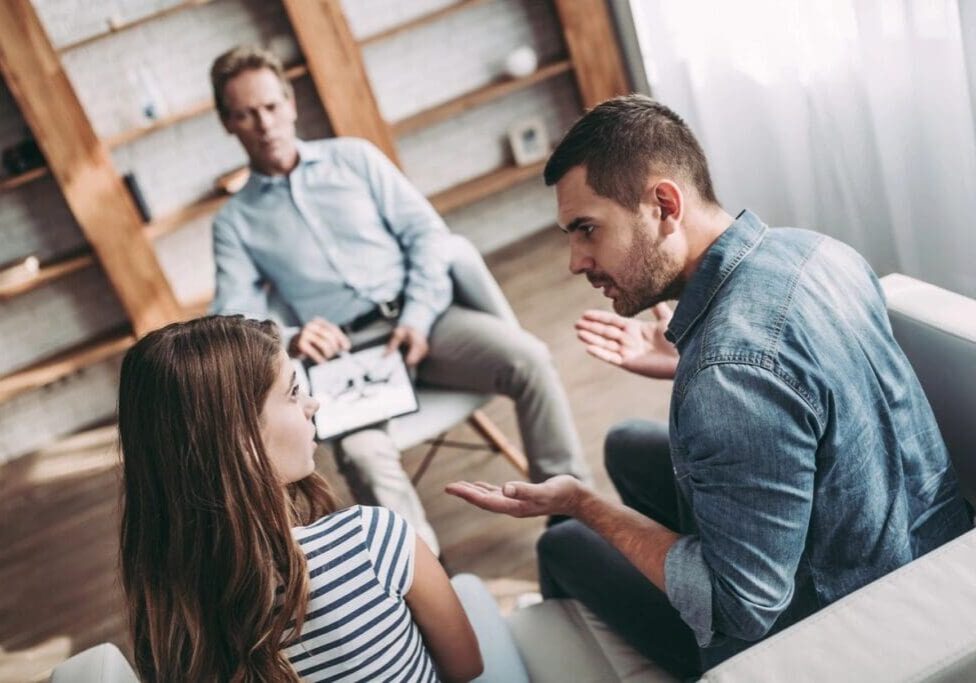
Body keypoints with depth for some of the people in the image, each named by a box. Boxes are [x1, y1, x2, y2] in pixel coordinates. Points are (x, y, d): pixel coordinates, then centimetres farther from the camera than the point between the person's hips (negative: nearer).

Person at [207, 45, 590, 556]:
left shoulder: (353, 156, 14)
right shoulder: (233, 222, 12)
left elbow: (425, 230, 7)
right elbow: (234, 318, 0)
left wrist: (418, 317, -9)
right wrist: (288, 341, -24)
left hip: (419, 317, 2)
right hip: (342, 350, -1)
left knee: (528, 359, -24)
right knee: (363, 454, -35)